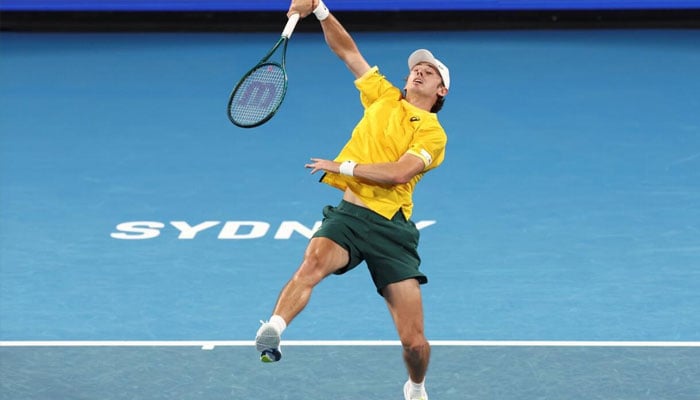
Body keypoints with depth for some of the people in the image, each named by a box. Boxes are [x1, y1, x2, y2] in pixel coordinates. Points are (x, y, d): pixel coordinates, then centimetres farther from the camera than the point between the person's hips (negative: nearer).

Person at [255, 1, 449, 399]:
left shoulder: (433, 133, 3)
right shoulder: (384, 97, 15)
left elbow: (399, 172, -14)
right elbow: (347, 49, 19)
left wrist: (344, 166, -13)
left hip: (392, 228, -2)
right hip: (350, 213, 2)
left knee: (415, 343, -3)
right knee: (315, 261, -35)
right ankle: (273, 331, -58)